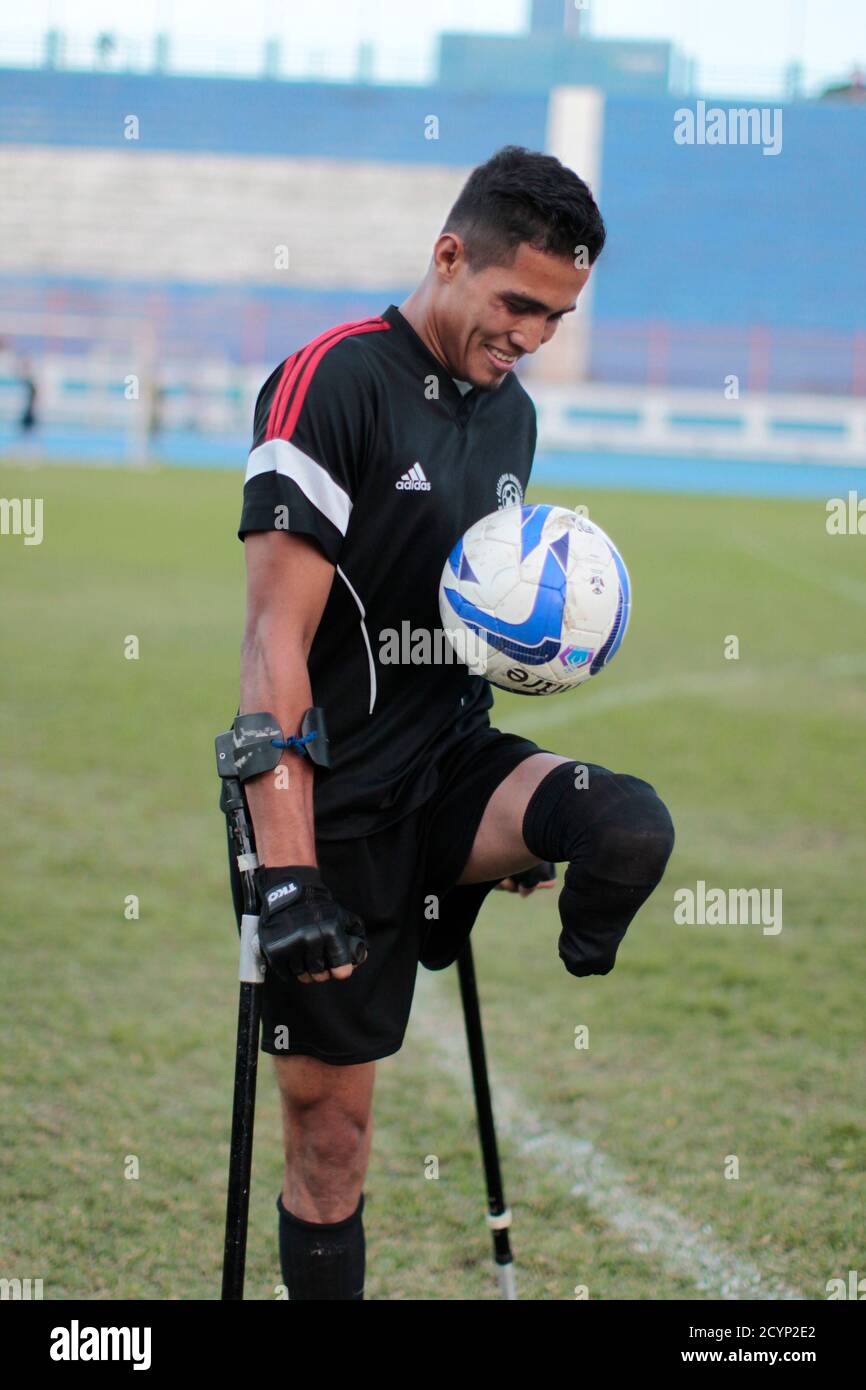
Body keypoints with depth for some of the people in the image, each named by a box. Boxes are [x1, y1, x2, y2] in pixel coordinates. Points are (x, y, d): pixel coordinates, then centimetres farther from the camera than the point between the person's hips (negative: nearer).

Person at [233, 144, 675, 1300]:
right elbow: (277, 643, -19)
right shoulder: (331, 383, -14)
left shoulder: (513, 410, 10)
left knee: (632, 830, -25)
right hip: (336, 803, -6)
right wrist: (287, 874, -23)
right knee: (329, 1138, -1)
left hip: (452, 768, 6)